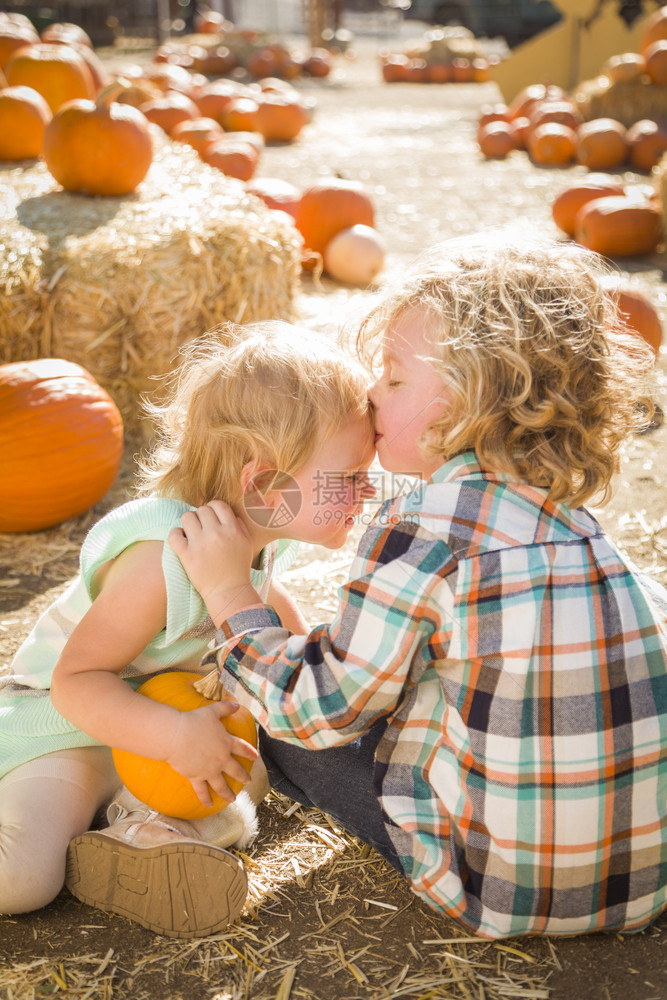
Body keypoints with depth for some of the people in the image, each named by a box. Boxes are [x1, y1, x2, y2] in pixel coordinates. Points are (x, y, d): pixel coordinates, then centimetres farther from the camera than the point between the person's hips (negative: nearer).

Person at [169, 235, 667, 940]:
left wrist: (228, 593, 2)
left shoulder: (424, 521, -18)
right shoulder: (567, 515, 5)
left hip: (511, 889, -7)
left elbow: (324, 710, -10)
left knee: (294, 736, 8)